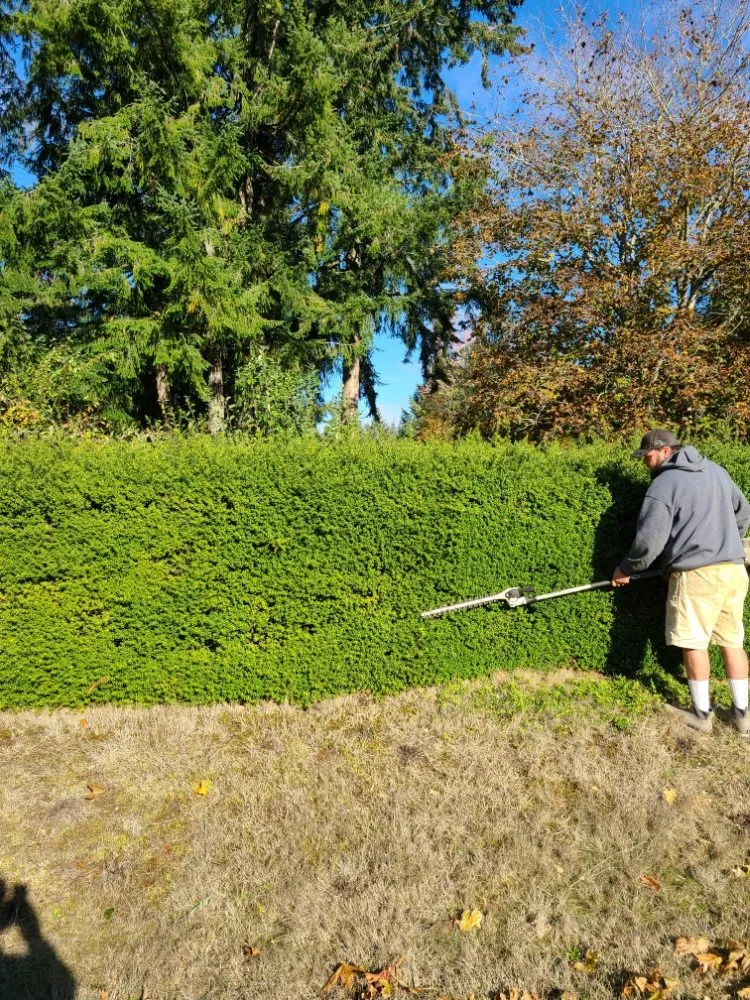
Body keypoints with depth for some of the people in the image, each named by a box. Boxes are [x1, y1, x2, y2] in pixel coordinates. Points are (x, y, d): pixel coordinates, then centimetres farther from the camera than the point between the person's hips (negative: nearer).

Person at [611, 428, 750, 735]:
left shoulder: (664, 484, -9)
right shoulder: (716, 470, 14)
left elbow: (649, 540, -12)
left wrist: (626, 569, 3)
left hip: (696, 573, -7)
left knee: (694, 642, 4)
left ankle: (701, 714, 14)